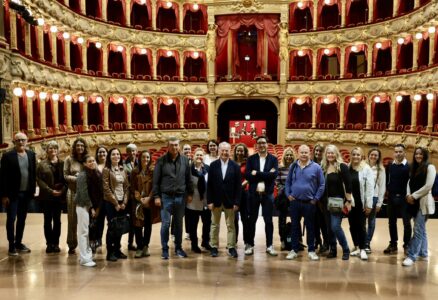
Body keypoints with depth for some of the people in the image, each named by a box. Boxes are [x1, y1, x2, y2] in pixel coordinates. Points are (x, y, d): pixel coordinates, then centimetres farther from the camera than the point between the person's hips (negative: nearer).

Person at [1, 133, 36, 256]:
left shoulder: (31, 155, 6)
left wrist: (33, 190, 5)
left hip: (26, 193, 4)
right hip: (12, 193, -4)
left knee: (22, 220, 12)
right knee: (11, 219, 1)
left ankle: (19, 243, 24)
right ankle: (11, 245, 10)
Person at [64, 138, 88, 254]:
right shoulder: (69, 159, 4)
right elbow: (66, 176, 2)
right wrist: (77, 178, -11)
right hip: (73, 192, -1)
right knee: (72, 219, 4)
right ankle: (72, 244, 14)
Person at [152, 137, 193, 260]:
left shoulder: (184, 160, 4)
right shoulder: (161, 161, -3)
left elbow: (188, 178, 10)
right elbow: (156, 180, -3)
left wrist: (190, 193, 8)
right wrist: (156, 196, -7)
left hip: (180, 197, 3)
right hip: (166, 197, -2)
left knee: (179, 224, 11)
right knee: (165, 224, 0)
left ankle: (178, 248, 24)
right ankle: (165, 249, 12)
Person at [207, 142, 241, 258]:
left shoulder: (235, 166, -1)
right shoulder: (213, 165, 0)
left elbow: (238, 186, -2)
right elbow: (209, 185, -1)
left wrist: (237, 202, -8)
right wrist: (209, 201, -7)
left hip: (229, 201, -1)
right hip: (216, 200, 1)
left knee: (230, 225, 7)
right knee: (214, 225, 9)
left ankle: (231, 247, 15)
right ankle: (214, 247, 19)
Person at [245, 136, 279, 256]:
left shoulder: (273, 159, 3)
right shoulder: (251, 158, 4)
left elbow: (274, 174, -14)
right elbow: (247, 175, -10)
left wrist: (257, 173, -16)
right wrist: (265, 175, -16)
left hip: (268, 194, 0)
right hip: (253, 193, 1)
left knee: (268, 220, 5)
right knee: (252, 220, 8)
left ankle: (269, 245, 15)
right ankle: (250, 245, 17)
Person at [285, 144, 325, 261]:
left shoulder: (316, 167, -5)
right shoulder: (293, 166, 4)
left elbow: (321, 185, -1)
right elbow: (288, 182, 12)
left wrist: (316, 198, -5)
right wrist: (288, 195, 1)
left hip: (309, 203, -2)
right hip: (294, 202, 2)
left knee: (310, 227, 7)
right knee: (295, 226, 9)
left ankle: (311, 250, 17)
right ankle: (294, 250, 19)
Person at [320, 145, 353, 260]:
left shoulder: (342, 166, -8)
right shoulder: (323, 167, 6)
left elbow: (348, 185, -10)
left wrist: (348, 201, -13)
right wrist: (320, 200, 11)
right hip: (326, 201, 5)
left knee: (335, 226, -13)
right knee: (329, 227, 10)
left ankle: (346, 250, 5)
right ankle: (332, 250, 22)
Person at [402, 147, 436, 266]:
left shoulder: (430, 167, -5)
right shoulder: (414, 168, 17)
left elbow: (428, 186, -13)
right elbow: (409, 183, 11)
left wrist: (414, 196, -12)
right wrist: (408, 195, -6)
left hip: (423, 202, -7)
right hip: (414, 202, 7)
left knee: (418, 230, -9)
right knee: (421, 229, 14)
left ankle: (411, 256, -10)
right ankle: (423, 253, 22)